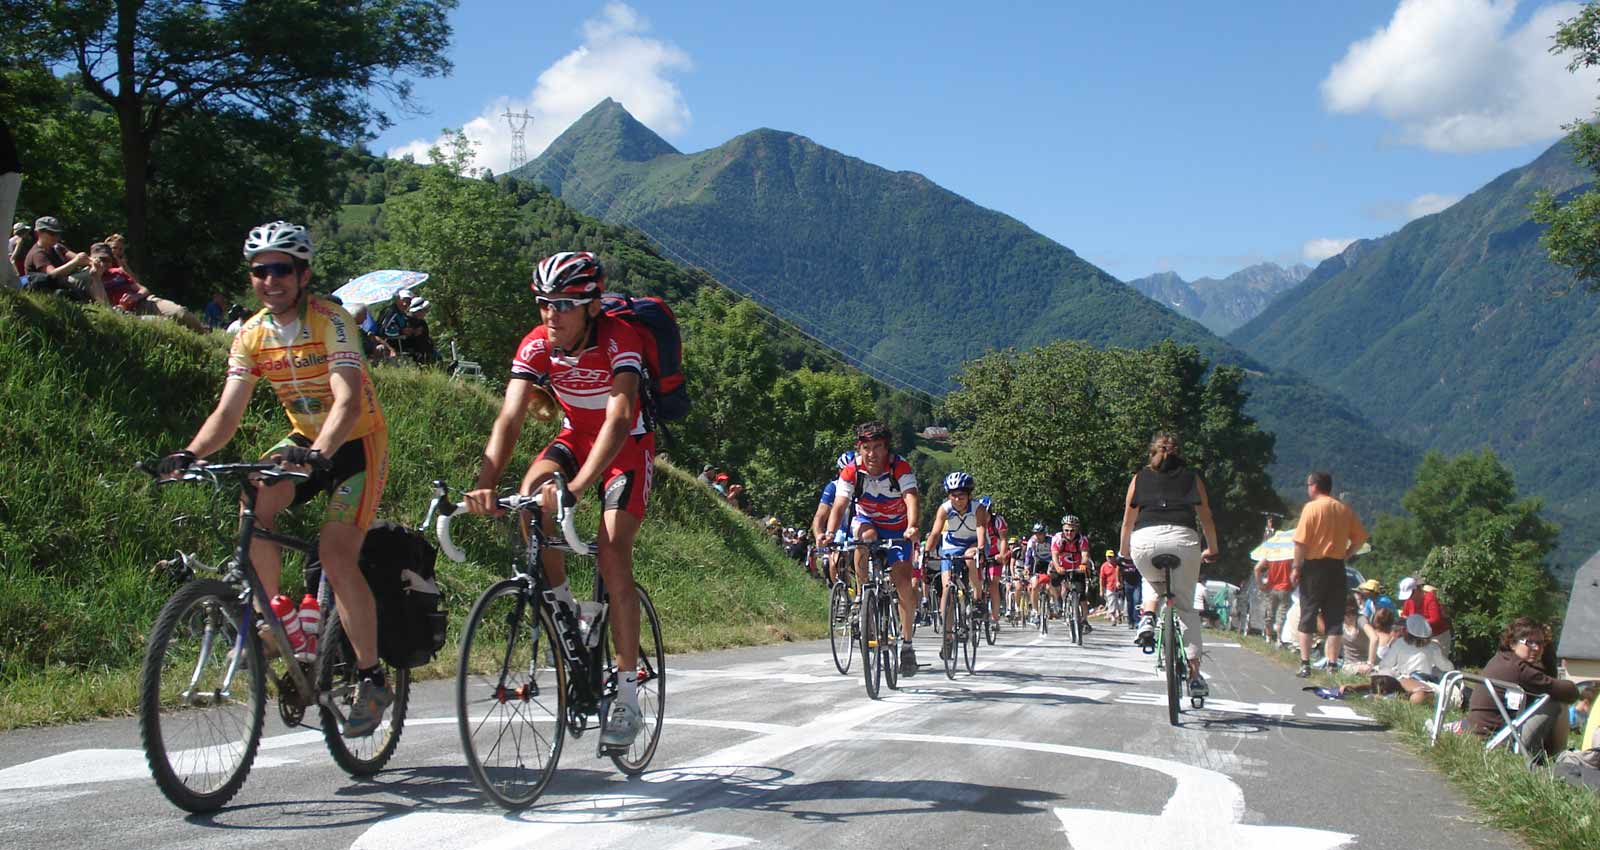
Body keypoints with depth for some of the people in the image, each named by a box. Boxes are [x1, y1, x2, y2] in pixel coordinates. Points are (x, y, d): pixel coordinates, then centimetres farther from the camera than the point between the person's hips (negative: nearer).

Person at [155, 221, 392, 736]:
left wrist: (318, 455, -51)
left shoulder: (330, 321, -21)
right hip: (305, 441, 5)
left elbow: (348, 402, -33)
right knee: (253, 508, -23)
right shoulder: (252, 335, -4)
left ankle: (372, 681, -6)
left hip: (356, 443, -5)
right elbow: (228, 411, -9)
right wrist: (190, 454, -28)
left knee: (336, 556, -19)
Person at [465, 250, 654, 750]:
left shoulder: (619, 340, -31)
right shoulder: (536, 346, -18)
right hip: (576, 437, 4)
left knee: (612, 557, -17)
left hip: (628, 446, -4)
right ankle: (564, 607, -5)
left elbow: (619, 420, -43)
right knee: (531, 496, -28)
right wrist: (485, 483, -44)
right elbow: (510, 417, -26)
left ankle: (628, 701, -10)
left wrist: (576, 488, -56)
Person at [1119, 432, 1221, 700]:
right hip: (1183, 539, 0)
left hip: (1145, 540, 1)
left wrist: (1123, 551, 31)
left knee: (1154, 582, 33)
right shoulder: (1192, 477, 20)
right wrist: (1211, 550, 33)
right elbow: (1207, 519, 19)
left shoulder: (1140, 478, 20)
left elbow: (1128, 520, 18)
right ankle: (1194, 673, 2)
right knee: (1186, 606, 9)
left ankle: (1147, 617, 4)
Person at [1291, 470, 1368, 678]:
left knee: (1307, 616, 3)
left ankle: (1305, 664, 1)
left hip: (1314, 566, -4)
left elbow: (1301, 542, -13)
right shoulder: (1345, 509, 7)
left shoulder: (1311, 507, -9)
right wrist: (1345, 555, 12)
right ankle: (1332, 665, 4)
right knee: (1334, 618, 6)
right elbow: (1360, 538, 8)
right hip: (1337, 567, 4)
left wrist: (1296, 567, -8)